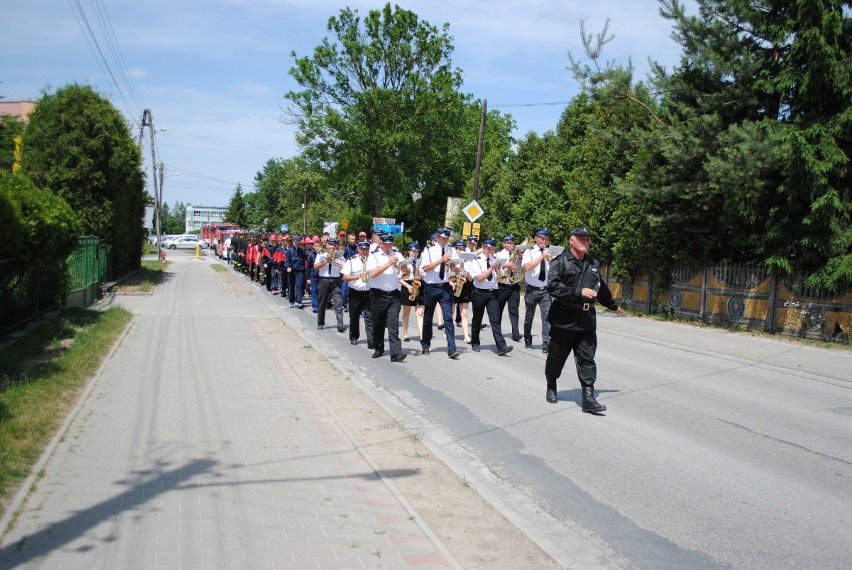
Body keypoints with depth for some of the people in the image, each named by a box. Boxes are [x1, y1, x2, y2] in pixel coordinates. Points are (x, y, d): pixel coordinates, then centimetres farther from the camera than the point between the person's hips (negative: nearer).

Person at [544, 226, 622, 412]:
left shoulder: (593, 264, 13)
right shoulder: (560, 262, -5)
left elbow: (601, 288, 28)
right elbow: (553, 287, -18)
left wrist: (613, 305, 40)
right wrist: (579, 292, -23)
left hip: (586, 320, 4)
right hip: (564, 319, -4)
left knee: (587, 359, -2)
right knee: (556, 356, 9)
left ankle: (588, 398, -4)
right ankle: (551, 388, 31)